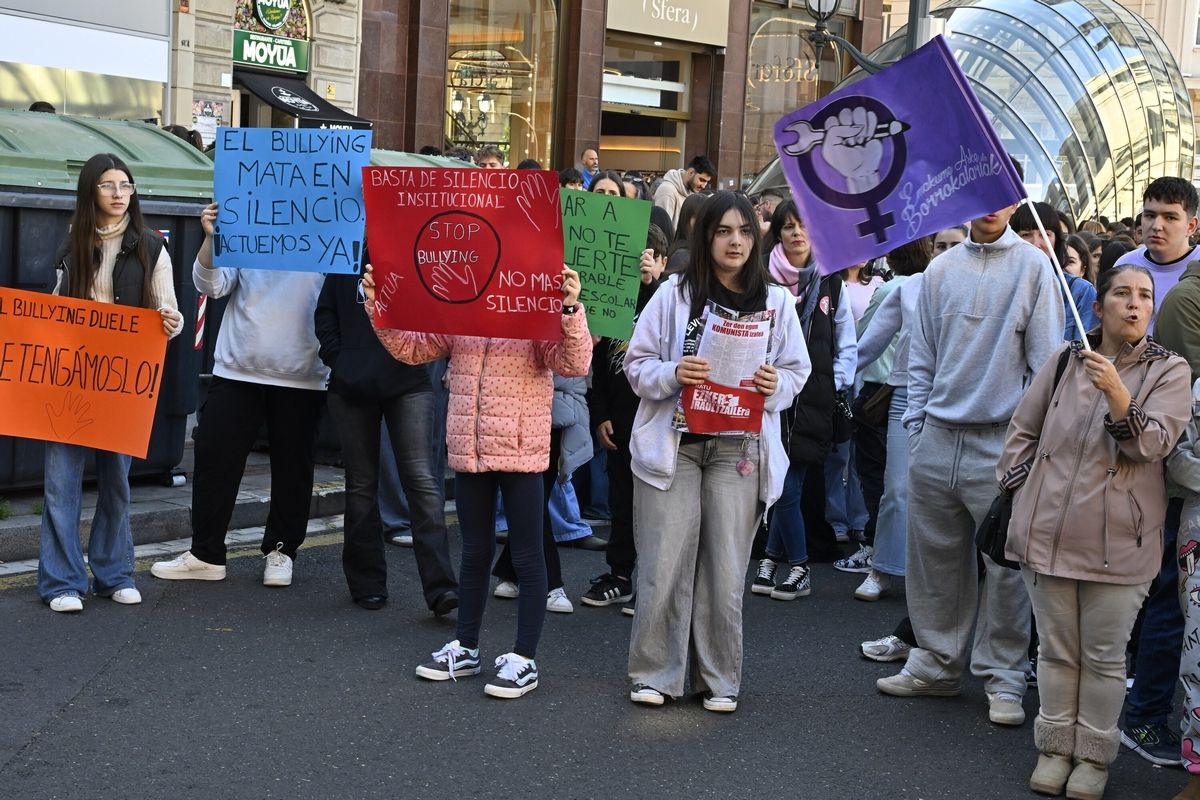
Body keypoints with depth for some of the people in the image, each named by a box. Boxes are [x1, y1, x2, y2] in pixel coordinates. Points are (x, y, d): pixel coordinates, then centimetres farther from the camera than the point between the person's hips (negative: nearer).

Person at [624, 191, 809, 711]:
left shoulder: (777, 301, 7)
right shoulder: (674, 294, 2)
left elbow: (797, 370, 12)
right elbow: (637, 364, 2)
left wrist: (776, 385, -10)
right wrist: (672, 373, -17)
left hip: (739, 450, 1)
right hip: (673, 444, -1)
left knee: (725, 569, 4)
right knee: (665, 565, -1)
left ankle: (719, 678, 17)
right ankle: (655, 674, 13)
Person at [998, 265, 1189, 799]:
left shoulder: (1170, 371, 0)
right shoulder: (1066, 359, 7)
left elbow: (1154, 444, -14)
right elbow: (1023, 428, 15)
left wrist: (1118, 398, -29)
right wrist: (1019, 487, 5)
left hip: (1117, 540, -2)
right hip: (1049, 529, 2)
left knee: (1104, 655, 6)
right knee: (1056, 649, 12)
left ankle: (1093, 754, 21)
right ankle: (1055, 746, 25)